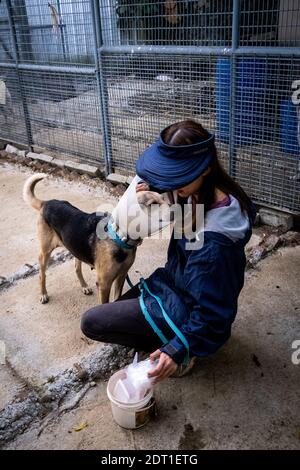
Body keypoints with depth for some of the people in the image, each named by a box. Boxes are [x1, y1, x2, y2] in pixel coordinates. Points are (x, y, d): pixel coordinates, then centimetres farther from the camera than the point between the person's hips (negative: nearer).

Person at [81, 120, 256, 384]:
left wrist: (179, 348, -33)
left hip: (187, 306, -9)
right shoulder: (204, 192, -13)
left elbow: (212, 309, -28)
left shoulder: (212, 241, -37)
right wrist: (156, 185, -6)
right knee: (119, 307, 27)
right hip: (178, 281, 9)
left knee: (91, 323, -5)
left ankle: (182, 348, 0)